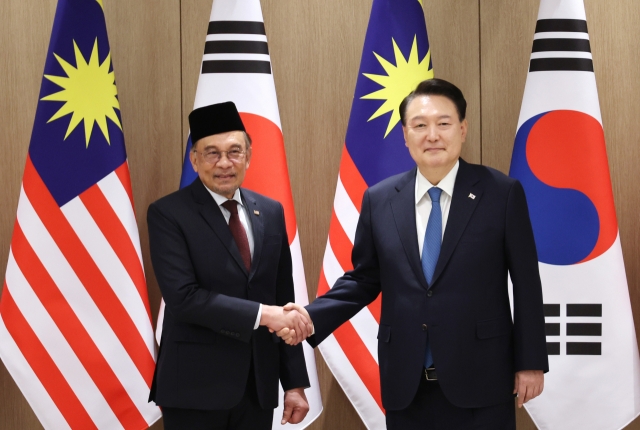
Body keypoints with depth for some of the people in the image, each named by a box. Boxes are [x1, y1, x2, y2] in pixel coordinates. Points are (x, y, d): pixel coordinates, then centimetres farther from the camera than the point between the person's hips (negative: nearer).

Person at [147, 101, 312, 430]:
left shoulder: (271, 213, 9)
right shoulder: (168, 214, -7)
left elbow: (284, 301, 9)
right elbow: (183, 298, -18)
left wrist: (295, 383, 7)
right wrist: (262, 314, -20)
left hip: (259, 386, 5)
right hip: (196, 388, -4)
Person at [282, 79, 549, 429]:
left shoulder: (502, 193, -3)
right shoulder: (379, 200, 5)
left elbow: (526, 283, -1)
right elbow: (365, 279, 11)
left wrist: (531, 362, -1)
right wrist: (313, 317, -5)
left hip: (480, 378, -2)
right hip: (405, 383, 3)